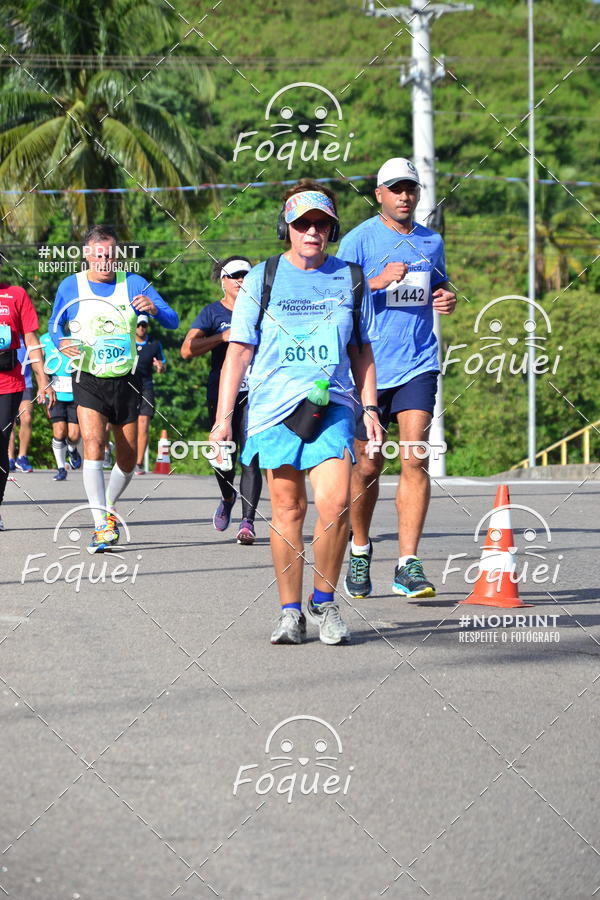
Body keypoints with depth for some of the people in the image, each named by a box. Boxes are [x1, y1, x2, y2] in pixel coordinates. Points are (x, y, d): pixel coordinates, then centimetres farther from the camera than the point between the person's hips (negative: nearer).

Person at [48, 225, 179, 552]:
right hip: (88, 381, -2)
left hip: (126, 381, 2)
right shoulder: (70, 287, 0)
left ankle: (108, 507, 36)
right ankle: (101, 525, -24)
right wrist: (61, 341, -11)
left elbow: (173, 321, -4)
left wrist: (153, 308, -27)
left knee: (128, 458, 8)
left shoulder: (133, 284, 0)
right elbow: (54, 325, 13)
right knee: (93, 445, -23)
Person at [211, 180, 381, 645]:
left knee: (335, 502, -16)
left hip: (333, 406, 0)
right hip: (275, 407, 0)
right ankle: (290, 611, 11)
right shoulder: (261, 279, 6)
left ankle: (324, 600, 3)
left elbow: (361, 349, 18)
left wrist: (370, 407, 11)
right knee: (287, 509, 1)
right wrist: (223, 416, 1)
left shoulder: (351, 279, 11)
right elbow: (239, 350, 6)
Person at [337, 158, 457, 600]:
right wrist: (378, 282, -20)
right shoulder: (359, 240, -1)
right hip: (369, 365, -2)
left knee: (415, 458, -11)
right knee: (368, 465, 5)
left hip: (418, 364, 2)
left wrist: (448, 299, 4)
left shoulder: (431, 242, 12)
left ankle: (408, 565, -12)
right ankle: (360, 551, 29)